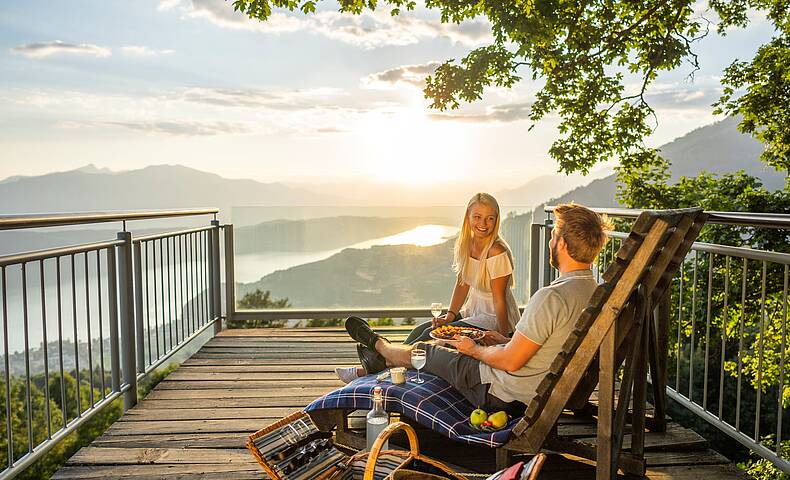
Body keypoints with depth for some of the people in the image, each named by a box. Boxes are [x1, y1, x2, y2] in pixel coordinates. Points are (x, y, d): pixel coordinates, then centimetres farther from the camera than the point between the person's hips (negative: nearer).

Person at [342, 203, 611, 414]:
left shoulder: (551, 297, -31)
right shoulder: (592, 290, -1)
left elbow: (511, 362, -27)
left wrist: (475, 350, -8)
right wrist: (507, 341, 10)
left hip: (505, 395, -8)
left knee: (423, 350, 13)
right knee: (449, 345, 24)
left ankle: (377, 345, 45)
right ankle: (382, 361, 46)